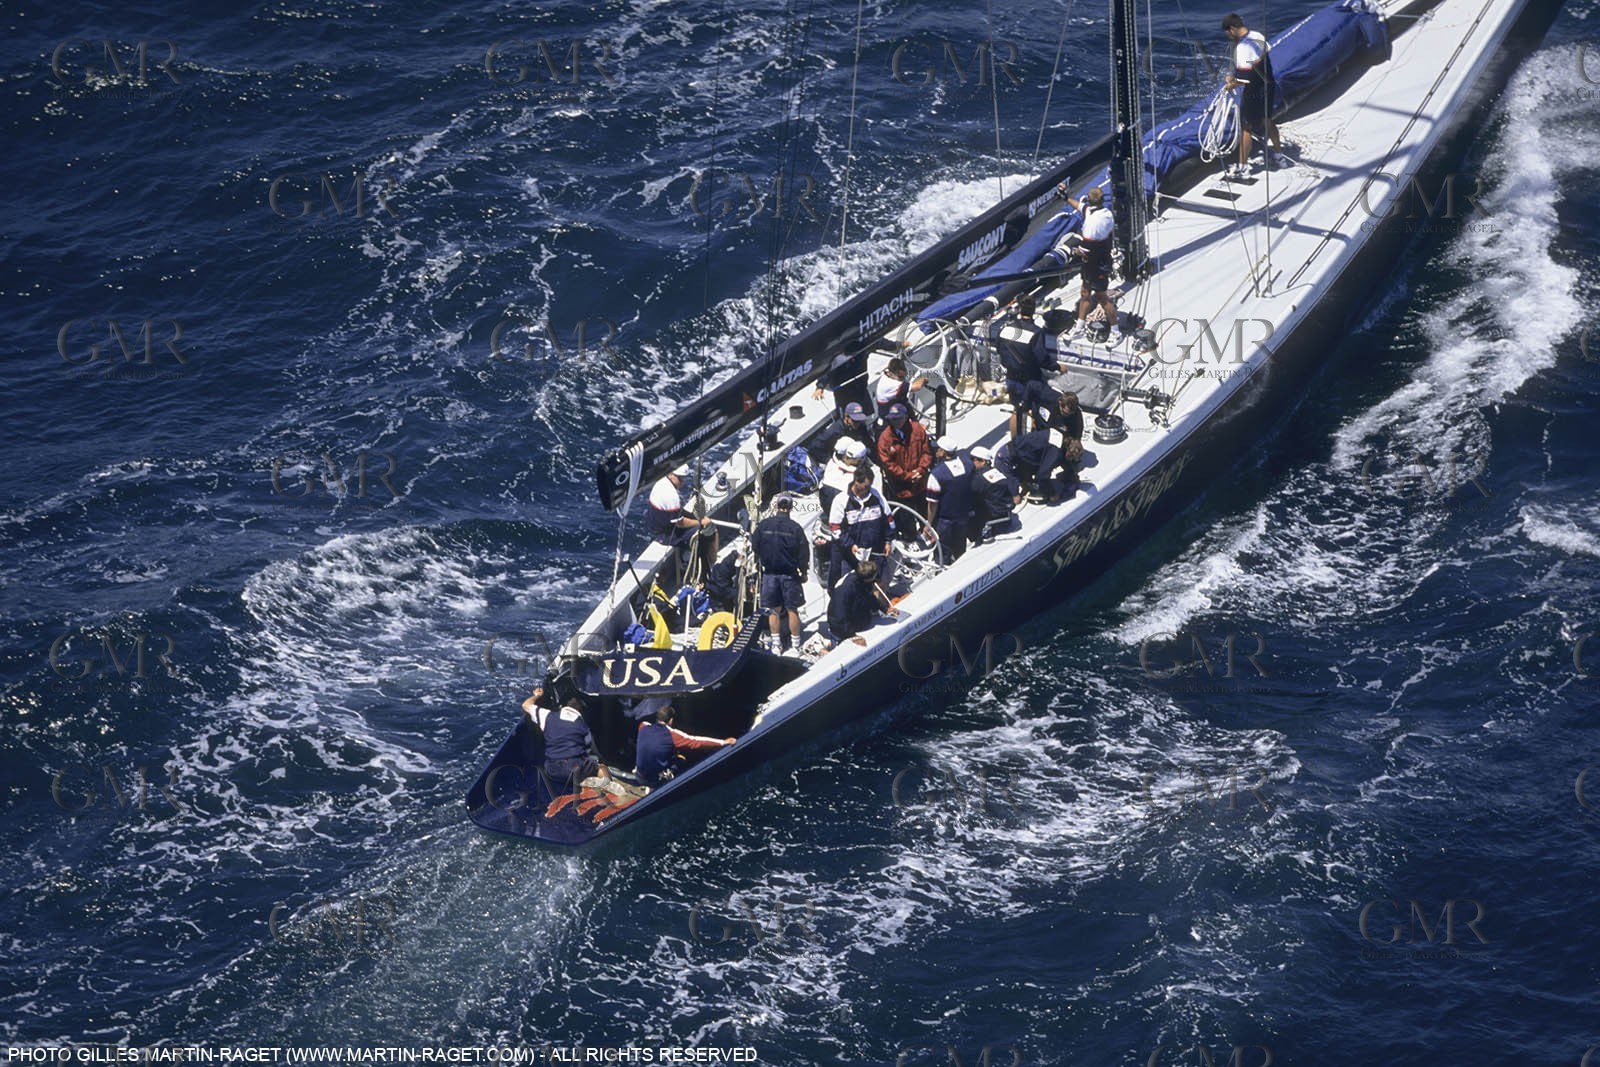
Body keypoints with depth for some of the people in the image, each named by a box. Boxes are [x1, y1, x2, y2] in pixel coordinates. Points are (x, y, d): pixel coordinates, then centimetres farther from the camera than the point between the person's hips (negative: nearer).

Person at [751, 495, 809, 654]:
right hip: (790, 574, -2)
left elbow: (755, 546, 3)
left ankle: (776, 644, 10)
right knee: (792, 610, 5)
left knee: (774, 610, 9)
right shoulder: (795, 527, -10)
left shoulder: (763, 525, -6)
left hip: (770, 573, 2)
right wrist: (804, 572, 10)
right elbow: (804, 552, -5)